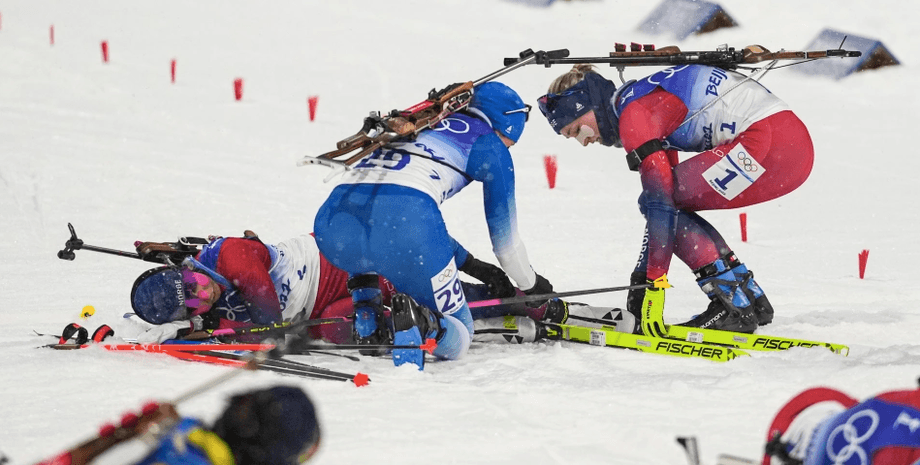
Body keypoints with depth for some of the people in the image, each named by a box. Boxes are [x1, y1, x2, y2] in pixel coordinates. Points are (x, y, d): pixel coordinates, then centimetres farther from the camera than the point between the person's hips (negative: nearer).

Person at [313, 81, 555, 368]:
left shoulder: (420, 126, 37)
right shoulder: (490, 145, 20)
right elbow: (504, 234, 25)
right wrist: (531, 284, 44)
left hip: (334, 223, 5)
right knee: (456, 340, 15)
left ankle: (366, 322, 17)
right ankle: (418, 321, -20)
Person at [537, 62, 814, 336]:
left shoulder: (633, 112, -7)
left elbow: (660, 202, -15)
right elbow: (666, 200, 26)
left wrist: (653, 283, -16)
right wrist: (640, 280, 25)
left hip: (768, 139, -10)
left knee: (661, 200, -3)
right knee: (673, 205, 15)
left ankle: (734, 306, -6)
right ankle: (754, 302, 15)